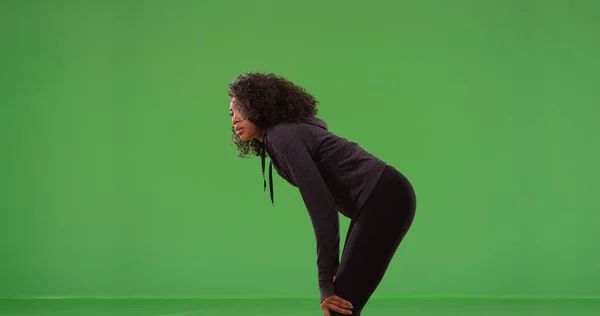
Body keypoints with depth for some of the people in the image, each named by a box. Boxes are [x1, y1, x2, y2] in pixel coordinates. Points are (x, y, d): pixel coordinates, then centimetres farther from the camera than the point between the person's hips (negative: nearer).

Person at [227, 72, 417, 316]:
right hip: (378, 200, 10)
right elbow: (325, 202, 19)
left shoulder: (282, 136, -15)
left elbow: (322, 207, -21)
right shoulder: (279, 139, 15)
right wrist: (331, 273, 15)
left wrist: (326, 282, -19)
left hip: (385, 199, -10)